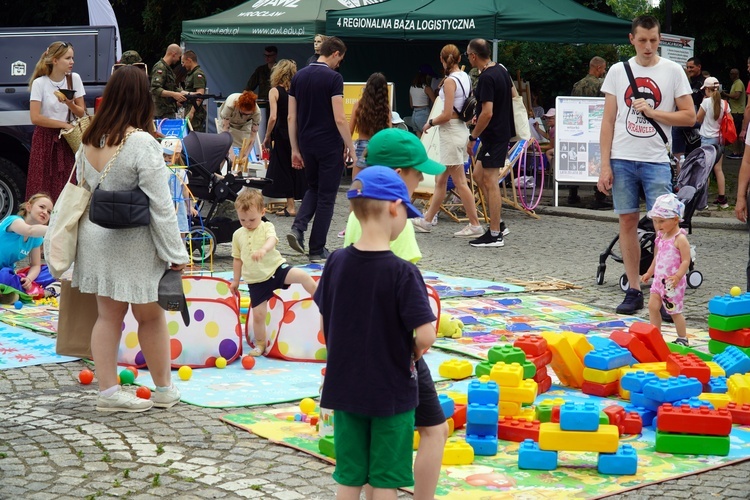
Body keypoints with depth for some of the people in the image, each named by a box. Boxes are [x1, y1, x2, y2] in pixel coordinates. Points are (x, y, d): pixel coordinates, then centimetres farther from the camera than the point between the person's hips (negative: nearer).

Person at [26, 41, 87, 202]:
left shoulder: (74, 79, 2)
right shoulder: (39, 83, -9)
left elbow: (81, 113, 4)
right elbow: (35, 118, -14)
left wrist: (69, 104, -16)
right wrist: (64, 125, -10)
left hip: (68, 139, 3)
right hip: (45, 140, -3)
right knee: (43, 190, -5)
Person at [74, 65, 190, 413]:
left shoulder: (89, 141, 1)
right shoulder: (142, 144, -20)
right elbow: (160, 206, -18)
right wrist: (175, 253, -11)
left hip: (97, 239, 6)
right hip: (134, 245, -6)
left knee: (108, 315, 11)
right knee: (151, 317, 10)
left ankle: (108, 390, 13)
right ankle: (164, 390, 23)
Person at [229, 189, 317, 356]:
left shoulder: (267, 227, -6)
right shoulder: (238, 235, 5)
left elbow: (272, 240, -29)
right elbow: (238, 259, 15)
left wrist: (263, 249, -51)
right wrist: (236, 280, 15)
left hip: (276, 269, -2)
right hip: (256, 281, 2)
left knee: (302, 276, -25)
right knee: (258, 314, 0)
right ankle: (260, 344, 20)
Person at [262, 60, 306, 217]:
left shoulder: (275, 91, -8)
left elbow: (273, 117, -15)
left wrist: (267, 137, -5)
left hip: (281, 135, -4)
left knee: (283, 169, 4)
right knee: (299, 168, 13)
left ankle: (290, 206, 2)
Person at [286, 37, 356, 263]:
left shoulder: (299, 77, 7)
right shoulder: (333, 78, -12)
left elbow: (291, 117, 7)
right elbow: (339, 118, -16)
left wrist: (295, 149, 12)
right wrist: (350, 146, -6)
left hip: (307, 145, 6)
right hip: (329, 146, -6)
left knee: (313, 188, 23)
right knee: (326, 196, 4)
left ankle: (298, 228, 0)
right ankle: (317, 250, 7)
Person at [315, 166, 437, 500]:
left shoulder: (337, 262, -5)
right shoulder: (403, 273, -19)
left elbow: (324, 323, 4)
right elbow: (425, 335, -23)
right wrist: (414, 354, -2)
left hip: (345, 389, 4)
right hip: (392, 393, -4)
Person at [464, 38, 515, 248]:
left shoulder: (486, 78, -20)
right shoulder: (501, 69, 9)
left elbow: (487, 113, -25)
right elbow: (514, 96, 22)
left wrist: (473, 137, -16)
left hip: (493, 134, -10)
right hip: (504, 130, 10)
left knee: (490, 183, -4)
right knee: (479, 176, 17)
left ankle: (495, 234, 1)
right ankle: (499, 223, 19)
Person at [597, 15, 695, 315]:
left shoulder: (673, 71, 3)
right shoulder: (618, 71, 8)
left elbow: (689, 116, 1)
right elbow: (608, 121, 7)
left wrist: (653, 112, -11)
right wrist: (605, 164, 1)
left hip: (656, 161, -2)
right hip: (622, 159, 2)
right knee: (627, 222, 4)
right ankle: (633, 291, 11)